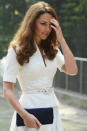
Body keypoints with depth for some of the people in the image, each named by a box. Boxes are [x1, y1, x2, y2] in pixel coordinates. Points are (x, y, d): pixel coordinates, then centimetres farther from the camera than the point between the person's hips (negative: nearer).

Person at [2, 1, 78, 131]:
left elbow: (72, 70, -5)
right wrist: (25, 115, -20)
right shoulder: (17, 50, -6)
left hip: (52, 111, 5)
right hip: (30, 110, -5)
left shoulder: (52, 50, 10)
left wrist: (61, 39, -5)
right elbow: (7, 90, -10)